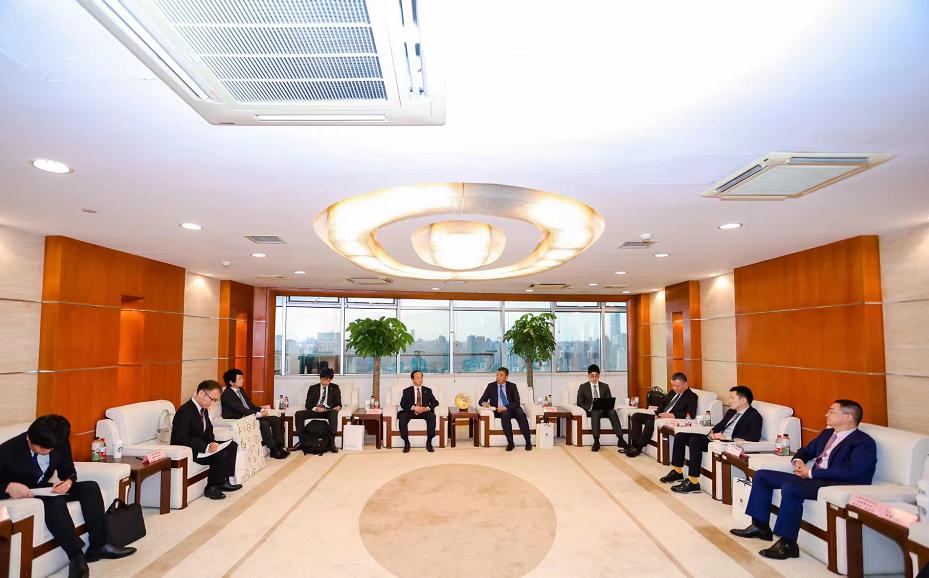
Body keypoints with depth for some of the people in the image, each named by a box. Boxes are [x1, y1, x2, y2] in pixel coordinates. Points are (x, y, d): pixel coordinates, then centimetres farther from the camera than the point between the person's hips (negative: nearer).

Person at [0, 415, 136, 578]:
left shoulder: (60, 444, -12)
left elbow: (69, 471, 2)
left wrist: (68, 482, -22)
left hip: (44, 489, 6)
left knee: (91, 488, -15)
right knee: (55, 501, -36)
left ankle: (98, 546, -14)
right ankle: (76, 556, -32)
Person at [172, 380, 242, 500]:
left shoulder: (203, 409, 6)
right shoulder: (185, 411, -22)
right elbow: (181, 440, -27)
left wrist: (212, 442, -6)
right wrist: (206, 447, -31)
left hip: (203, 444, 10)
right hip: (187, 451, -10)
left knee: (232, 445, 1)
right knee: (221, 455, -26)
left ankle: (225, 481, 2)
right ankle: (211, 488, -7)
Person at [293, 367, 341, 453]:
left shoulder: (335, 388, 10)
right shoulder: (313, 388, 11)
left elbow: (338, 403, 7)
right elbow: (308, 404, 4)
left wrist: (338, 407, -19)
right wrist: (316, 408, -18)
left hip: (329, 411, -2)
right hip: (315, 410, 2)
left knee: (334, 413, -38)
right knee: (298, 414, -23)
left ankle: (332, 442, -36)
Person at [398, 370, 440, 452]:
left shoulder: (428, 390, 16)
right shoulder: (407, 391, 13)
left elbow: (435, 402, 6)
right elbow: (403, 404, -2)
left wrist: (427, 408, -15)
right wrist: (413, 407, -20)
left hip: (424, 412, 1)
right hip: (411, 412, 0)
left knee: (432, 416, -33)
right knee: (402, 416, -33)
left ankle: (429, 442, -22)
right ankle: (406, 443, -24)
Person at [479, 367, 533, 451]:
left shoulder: (512, 386, 3)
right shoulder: (491, 386, 5)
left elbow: (517, 402, -5)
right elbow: (481, 400, 3)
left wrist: (506, 408, -22)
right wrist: (484, 403, -23)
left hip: (512, 409, 1)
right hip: (499, 411, -1)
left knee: (521, 414, -31)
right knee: (505, 414, -35)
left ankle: (528, 441, -26)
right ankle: (510, 443, -30)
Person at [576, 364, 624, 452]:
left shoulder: (605, 386, 16)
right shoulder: (583, 387, 9)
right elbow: (579, 402, 4)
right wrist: (590, 407, -16)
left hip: (604, 410, 2)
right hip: (590, 411, -2)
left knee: (612, 411, -33)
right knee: (596, 412, -39)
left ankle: (620, 440, -39)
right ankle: (596, 441, -43)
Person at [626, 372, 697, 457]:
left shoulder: (692, 396, -6)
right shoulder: (672, 392, 18)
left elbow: (691, 414, -19)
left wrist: (671, 415, -25)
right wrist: (657, 414, 2)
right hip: (661, 416, 9)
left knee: (650, 422, -34)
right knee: (636, 416, -1)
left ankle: (639, 447, -19)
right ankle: (635, 443, -8)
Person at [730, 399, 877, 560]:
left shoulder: (864, 442, -6)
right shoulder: (827, 434, 21)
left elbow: (851, 472, -20)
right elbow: (806, 451, 31)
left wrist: (811, 472, -16)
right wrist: (798, 461, 6)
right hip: (813, 478, 9)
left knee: (789, 487, -35)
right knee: (762, 475, 2)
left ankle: (787, 544, -24)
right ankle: (760, 526, 8)